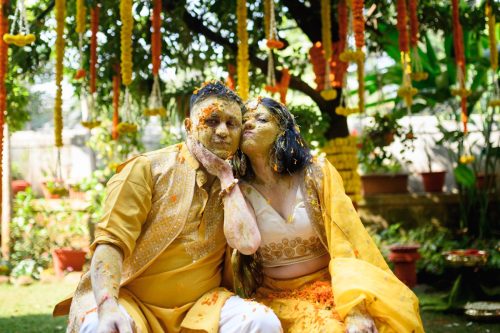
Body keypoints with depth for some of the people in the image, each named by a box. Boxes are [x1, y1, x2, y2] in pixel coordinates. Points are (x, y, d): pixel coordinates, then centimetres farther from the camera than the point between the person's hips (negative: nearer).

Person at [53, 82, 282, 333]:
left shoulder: (234, 185, 7)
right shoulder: (148, 169, -5)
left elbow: (247, 243, -11)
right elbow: (111, 240, -14)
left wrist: (227, 177, -7)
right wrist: (108, 306, -32)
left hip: (200, 303, 4)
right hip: (130, 297, -3)